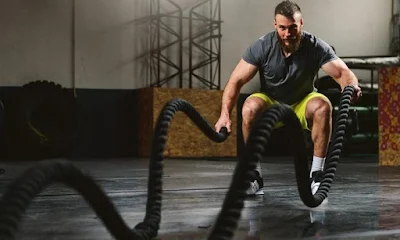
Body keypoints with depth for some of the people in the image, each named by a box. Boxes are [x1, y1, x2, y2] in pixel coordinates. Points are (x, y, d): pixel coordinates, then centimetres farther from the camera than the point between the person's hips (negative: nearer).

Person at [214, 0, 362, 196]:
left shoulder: (316, 46, -18)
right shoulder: (262, 47, -19)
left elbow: (342, 72, -23)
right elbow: (236, 80, -20)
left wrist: (351, 85, -48)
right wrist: (225, 114, -34)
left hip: (302, 106, 0)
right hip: (270, 104, 0)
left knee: (322, 106, -32)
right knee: (250, 107, -33)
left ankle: (317, 175, -22)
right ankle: (255, 176, -20)